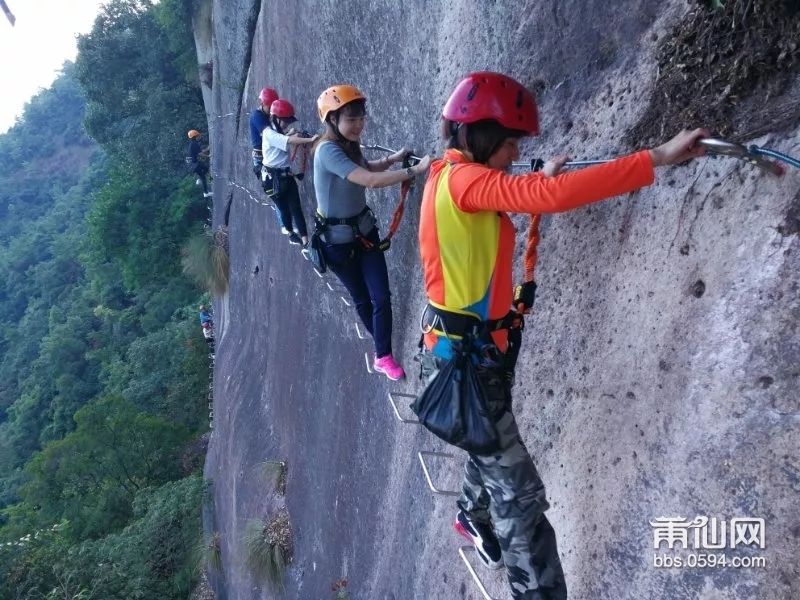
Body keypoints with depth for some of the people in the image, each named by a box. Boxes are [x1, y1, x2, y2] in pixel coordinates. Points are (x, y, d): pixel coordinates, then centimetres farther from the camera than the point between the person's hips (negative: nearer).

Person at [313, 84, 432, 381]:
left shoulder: (350, 145, 0)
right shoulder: (328, 151, -25)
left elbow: (366, 168, 22)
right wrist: (416, 170, -38)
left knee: (381, 297, -1)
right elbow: (370, 180, -37)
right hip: (338, 240, -6)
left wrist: (394, 158, 4)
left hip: (364, 230, 6)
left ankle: (383, 355, 14)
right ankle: (382, 352, 32)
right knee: (362, 299, 10)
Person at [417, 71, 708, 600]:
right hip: (466, 358, -11)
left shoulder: (455, 178, 8)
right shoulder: (463, 180, -22)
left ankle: (473, 516, 56)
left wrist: (541, 178, 27)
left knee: (492, 447, 31)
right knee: (520, 495, -5)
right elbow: (551, 197, -35)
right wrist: (656, 158, -35)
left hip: (476, 348, 11)